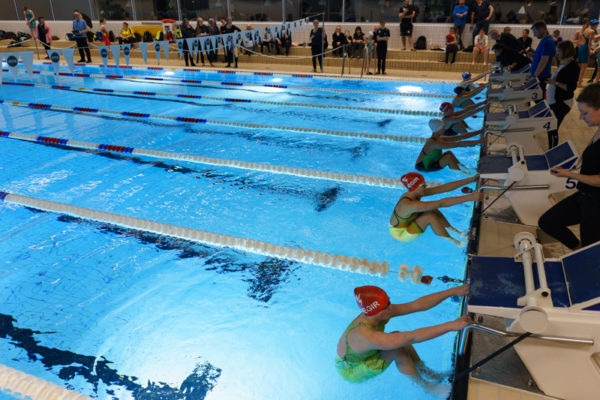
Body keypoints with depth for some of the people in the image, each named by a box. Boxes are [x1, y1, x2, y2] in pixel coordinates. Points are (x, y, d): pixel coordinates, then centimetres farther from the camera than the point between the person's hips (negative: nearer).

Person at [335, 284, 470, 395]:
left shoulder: (383, 312, -19)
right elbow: (412, 337, -47)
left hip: (363, 356, 8)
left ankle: (427, 372, 11)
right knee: (396, 348, -25)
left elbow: (418, 304, -19)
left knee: (401, 340, -7)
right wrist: (451, 325, -47)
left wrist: (453, 291, -22)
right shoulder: (364, 335, -42)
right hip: (349, 370, -8)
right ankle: (425, 386, -4)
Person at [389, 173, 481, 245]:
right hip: (400, 234, -9)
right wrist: (470, 197, -43)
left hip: (407, 224, 9)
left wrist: (471, 179, -13)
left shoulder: (416, 193, -12)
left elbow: (444, 188, -11)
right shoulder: (409, 204, -37)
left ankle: (458, 232, 4)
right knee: (430, 216, -25)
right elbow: (441, 203, -41)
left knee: (433, 210, -4)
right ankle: (457, 243, -12)